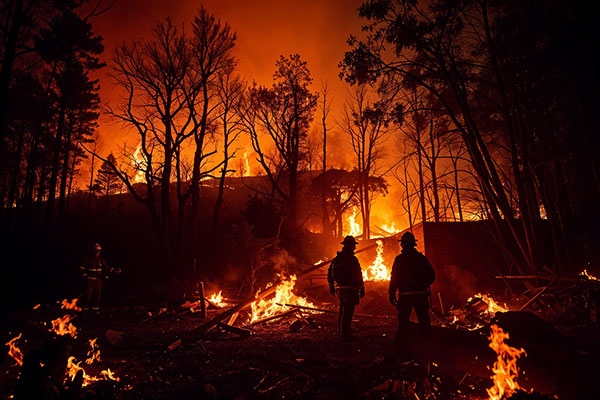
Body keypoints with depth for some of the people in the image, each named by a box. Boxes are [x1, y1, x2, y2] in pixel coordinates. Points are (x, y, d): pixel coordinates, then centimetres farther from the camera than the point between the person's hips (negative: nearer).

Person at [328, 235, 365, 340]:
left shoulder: (337, 258, 9)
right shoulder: (352, 259, -14)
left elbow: (330, 273, 16)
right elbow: (357, 275, -15)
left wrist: (332, 287, 24)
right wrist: (361, 289, -7)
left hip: (339, 288, 8)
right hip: (350, 289, -8)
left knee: (342, 309, 19)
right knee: (348, 311, -3)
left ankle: (340, 331, 30)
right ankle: (346, 334, 0)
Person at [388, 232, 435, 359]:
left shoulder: (399, 259, -6)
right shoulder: (422, 258, 4)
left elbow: (394, 277, -8)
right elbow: (432, 275, 6)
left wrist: (392, 293, -2)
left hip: (405, 296, -2)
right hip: (421, 294, 3)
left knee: (403, 324, 6)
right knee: (424, 321, 13)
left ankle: (403, 351, 10)